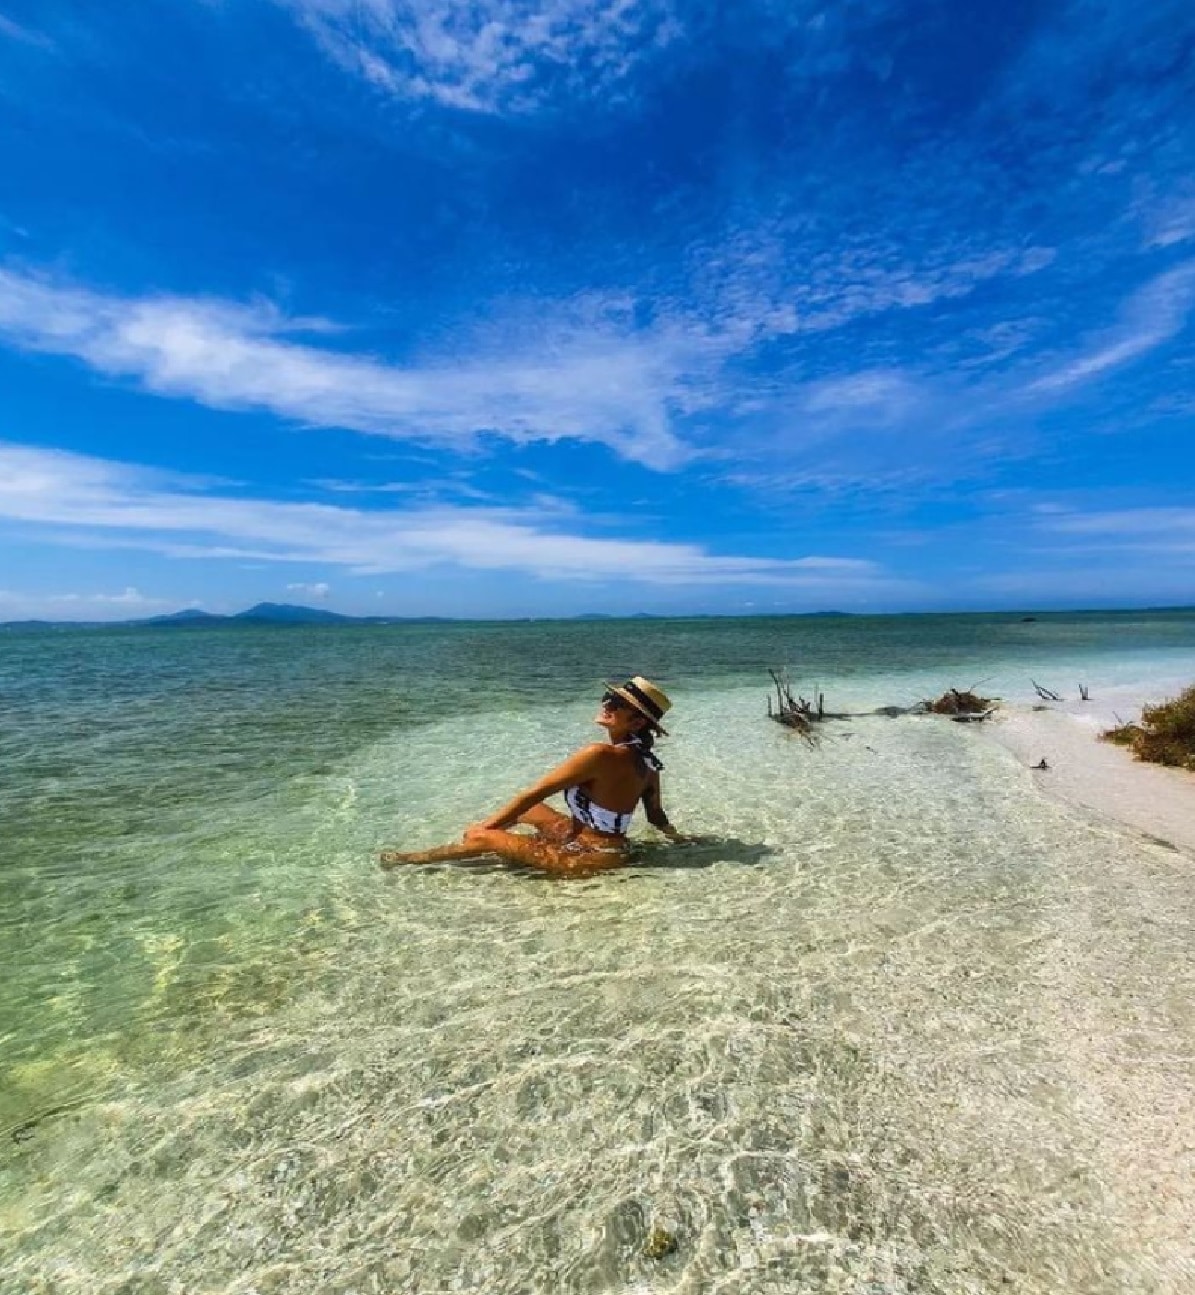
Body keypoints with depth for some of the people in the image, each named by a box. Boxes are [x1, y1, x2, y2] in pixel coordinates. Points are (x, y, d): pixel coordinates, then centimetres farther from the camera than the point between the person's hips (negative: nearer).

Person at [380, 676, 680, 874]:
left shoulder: (600, 753, -29)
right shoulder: (644, 759, -4)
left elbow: (535, 793, -21)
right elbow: (656, 816, 7)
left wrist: (485, 826, -9)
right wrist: (676, 836, 29)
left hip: (589, 856, -9)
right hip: (601, 844, 9)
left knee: (482, 838, -3)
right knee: (523, 808, 23)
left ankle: (409, 859, 20)